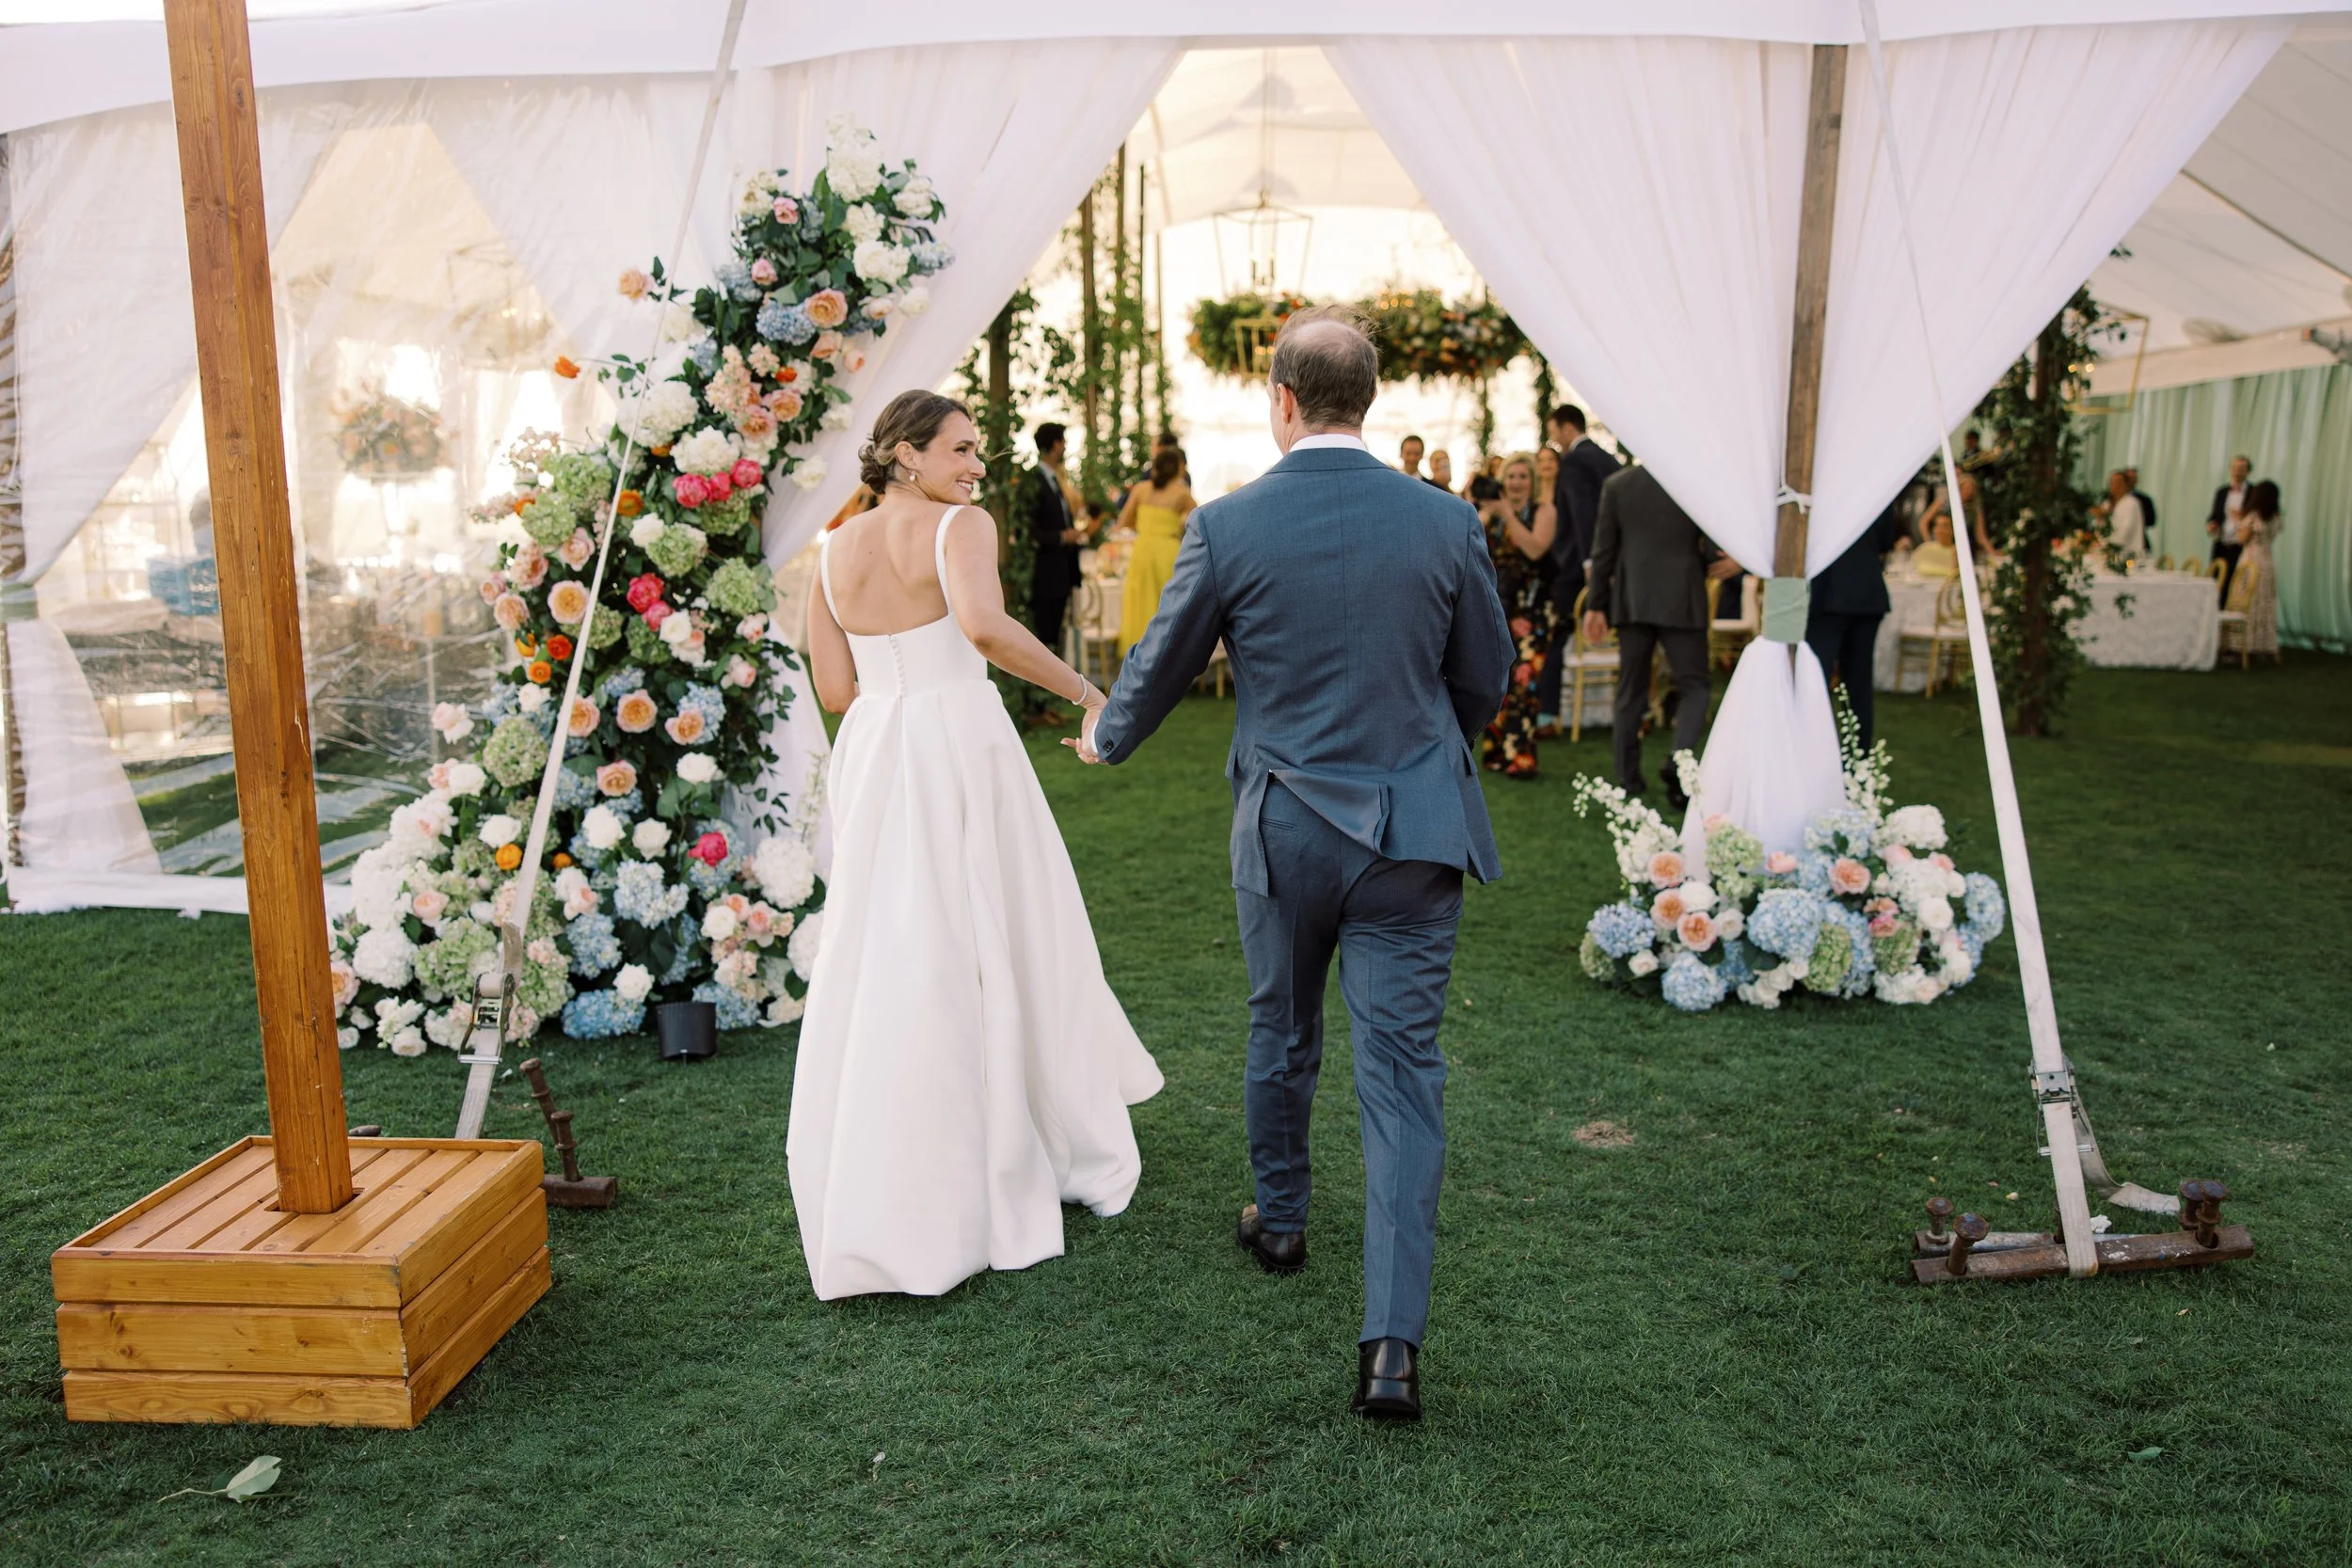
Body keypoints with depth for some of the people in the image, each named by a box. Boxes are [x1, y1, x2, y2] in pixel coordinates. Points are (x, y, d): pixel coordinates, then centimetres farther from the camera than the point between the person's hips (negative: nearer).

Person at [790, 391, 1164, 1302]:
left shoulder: (835, 550, 10)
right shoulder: (961, 526, -8)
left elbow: (836, 689, 8)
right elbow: (984, 626, -28)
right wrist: (1087, 692, -21)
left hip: (871, 761, 6)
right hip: (962, 752, -5)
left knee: (883, 961, 11)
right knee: (996, 952, 8)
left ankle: (873, 1203, 18)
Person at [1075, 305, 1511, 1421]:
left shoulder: (1227, 526, -9)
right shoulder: (1446, 523, -5)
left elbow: (1159, 669, 3)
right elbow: (1485, 680, 7)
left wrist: (1107, 737, 25)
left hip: (1282, 833, 0)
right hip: (1412, 835, 0)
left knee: (1281, 1037, 23)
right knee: (1402, 1077, 3)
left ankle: (1279, 1224, 45)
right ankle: (1391, 1344, 0)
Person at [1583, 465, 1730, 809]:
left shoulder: (1617, 483, 0)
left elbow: (1603, 549, 2)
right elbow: (1714, 550, -5)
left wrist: (1596, 604, 7)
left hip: (1631, 600, 3)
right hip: (1681, 601, -3)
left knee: (1631, 689, 12)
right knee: (1694, 687, 6)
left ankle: (1627, 778, 15)